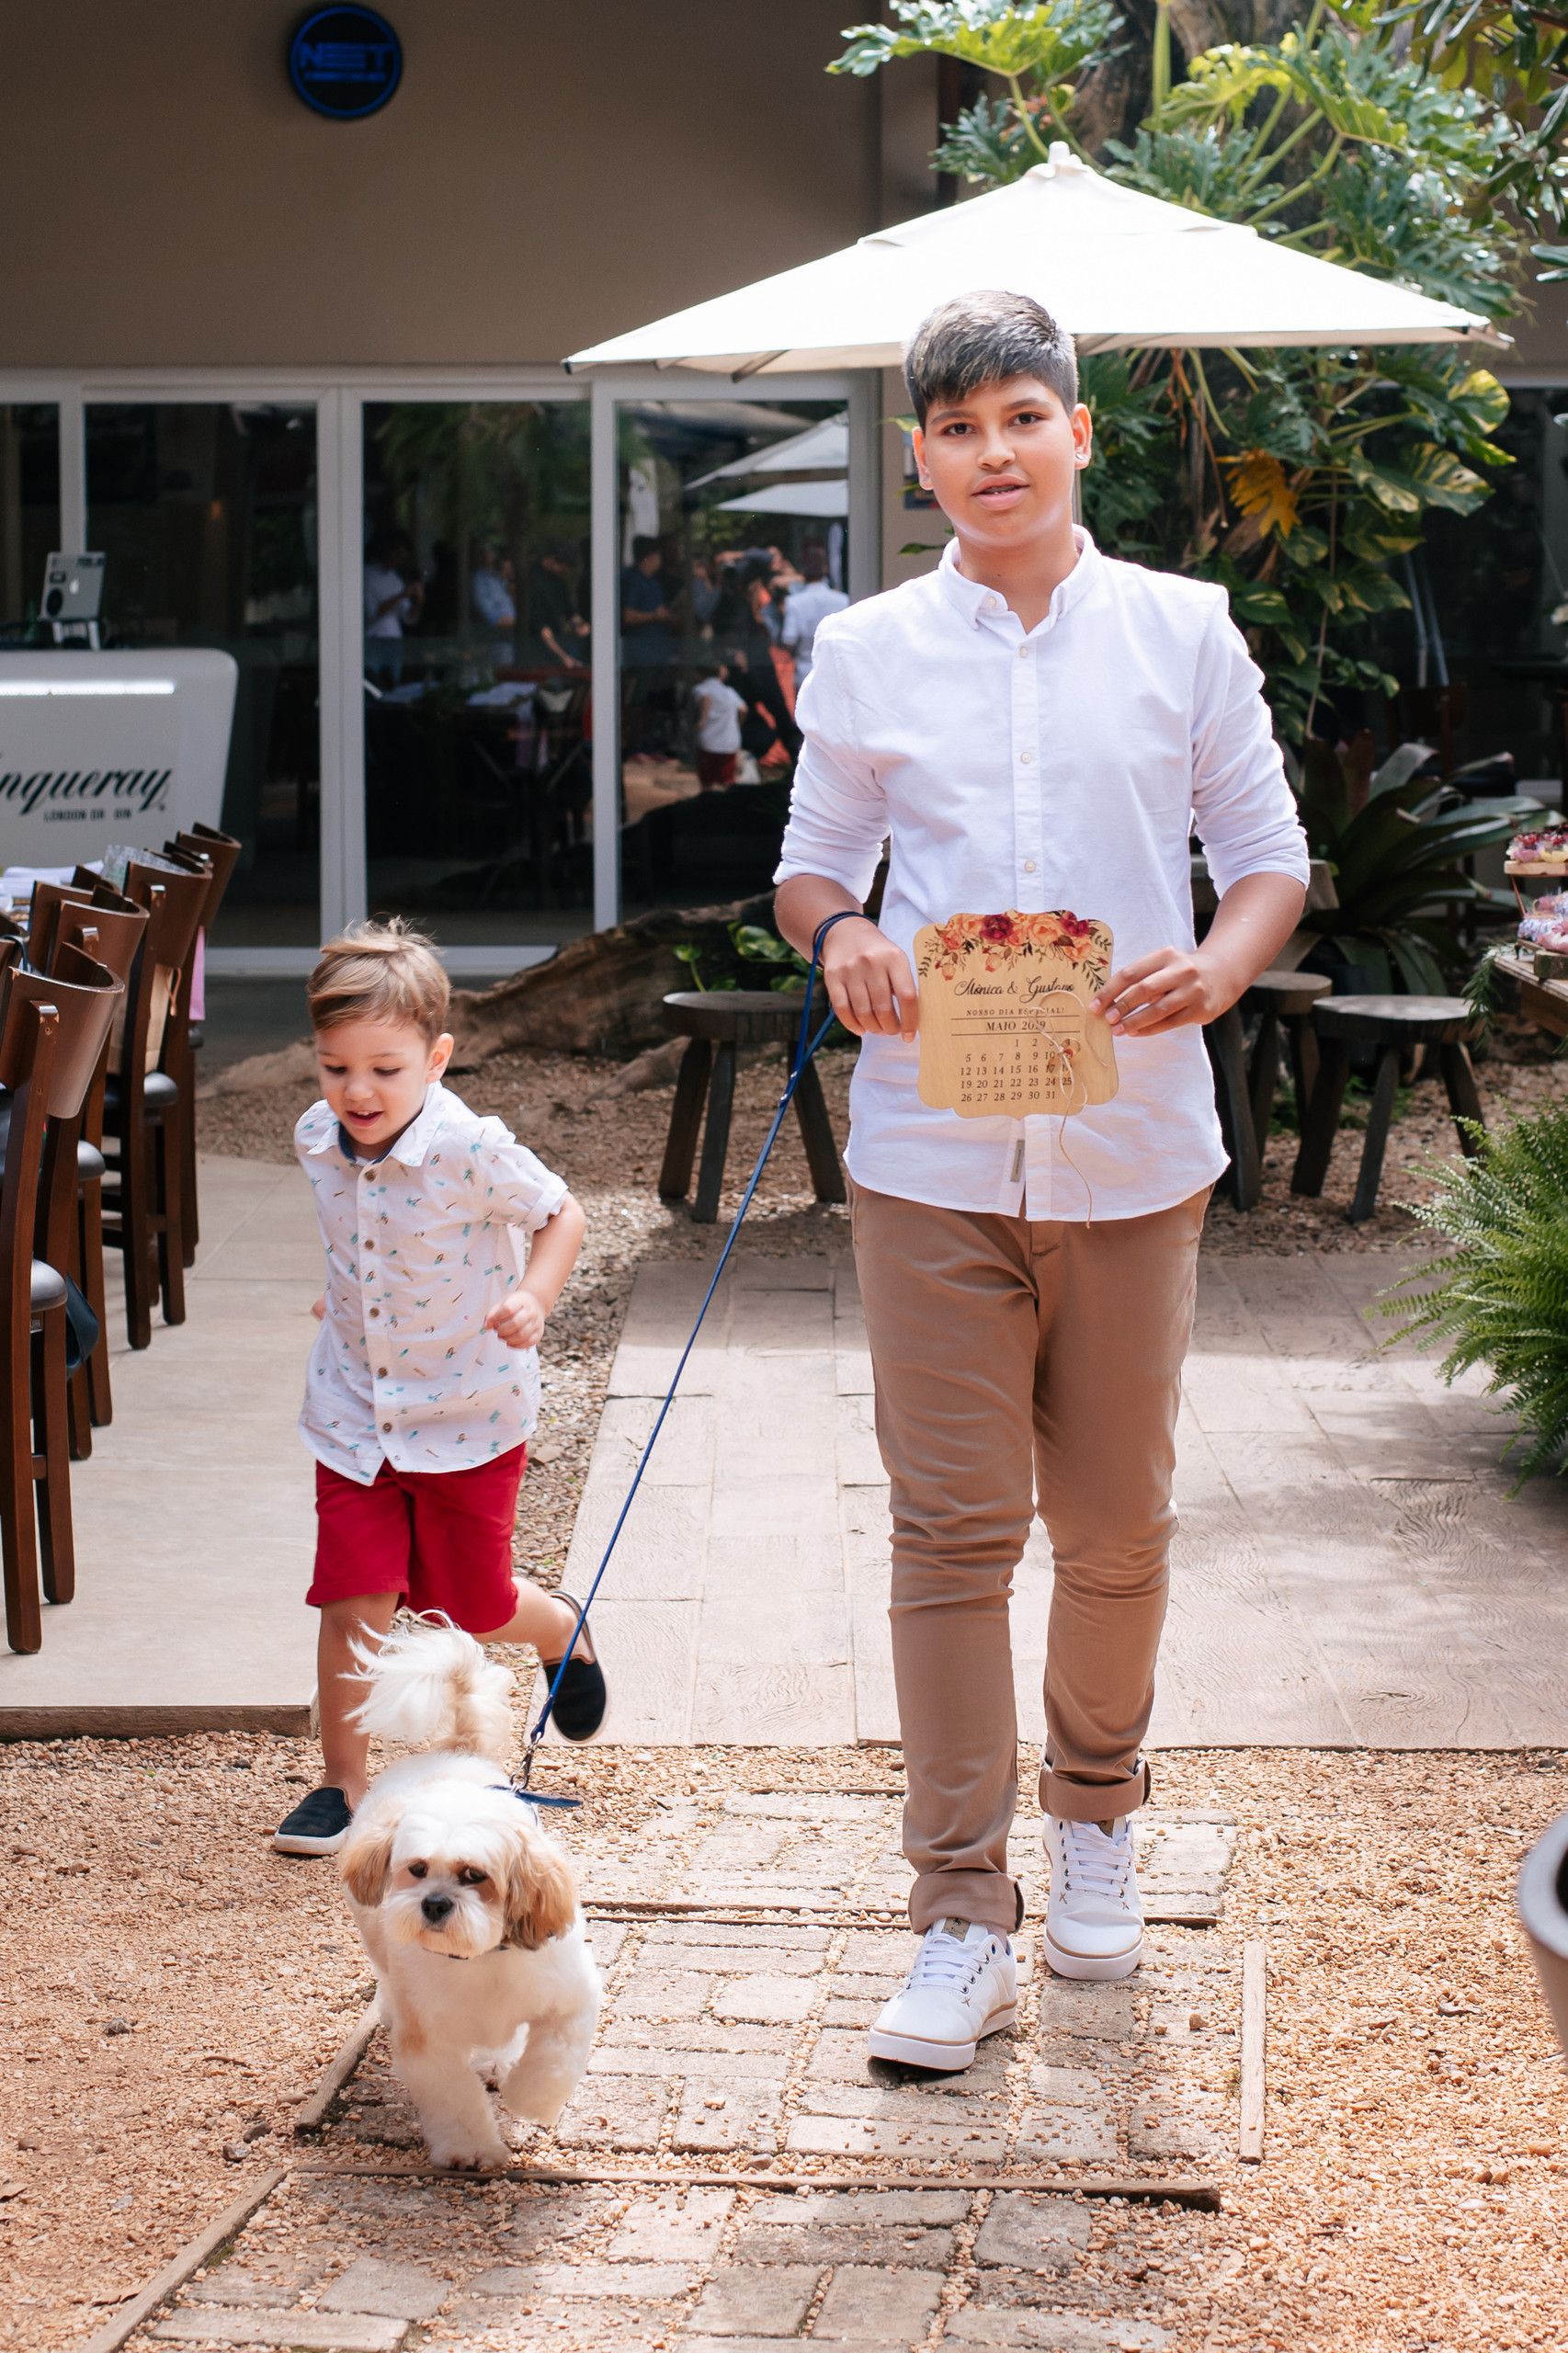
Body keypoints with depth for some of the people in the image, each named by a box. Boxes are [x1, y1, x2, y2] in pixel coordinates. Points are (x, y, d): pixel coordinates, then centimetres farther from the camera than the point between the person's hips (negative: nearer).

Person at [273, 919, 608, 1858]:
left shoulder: (472, 1150, -24)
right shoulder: (320, 1140, -7)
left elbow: (561, 1214, -10)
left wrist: (533, 1299, -25)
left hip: (469, 1411, -3)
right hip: (356, 1409, 3)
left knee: (475, 1607, 10)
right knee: (354, 1599, -4)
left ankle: (563, 1628, 45)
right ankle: (343, 1785, 10)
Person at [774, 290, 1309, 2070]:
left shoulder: (1182, 631, 5)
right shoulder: (867, 653, 6)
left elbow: (1269, 855, 8)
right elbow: (815, 858, 14)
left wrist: (1216, 967, -14)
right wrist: (840, 937, -10)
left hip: (1132, 1149, 0)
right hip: (931, 1152, 0)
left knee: (1116, 1521, 10)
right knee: (951, 1523, -2)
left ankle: (1094, 1816, 34)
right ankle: (962, 1918, 3)